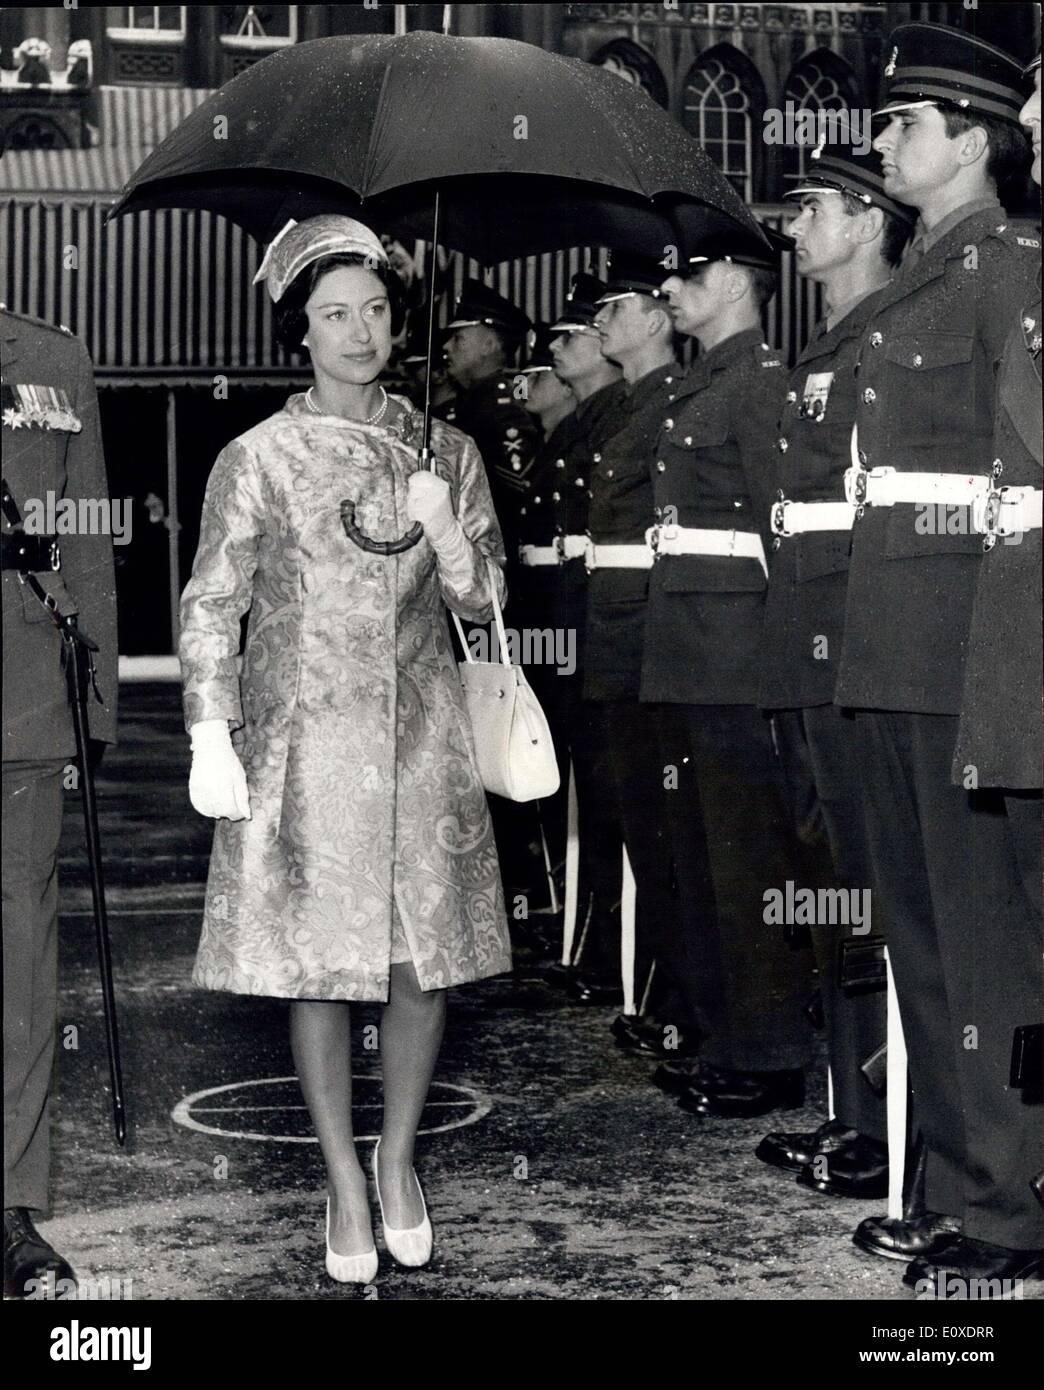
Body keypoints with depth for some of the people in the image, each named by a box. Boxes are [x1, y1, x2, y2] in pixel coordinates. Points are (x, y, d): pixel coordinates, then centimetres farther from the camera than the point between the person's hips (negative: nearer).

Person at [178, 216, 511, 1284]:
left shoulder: (445, 453, 9)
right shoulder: (258, 459, 1)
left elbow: (484, 598, 12)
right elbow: (209, 607, 1)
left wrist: (444, 534, -9)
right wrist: (211, 741, -8)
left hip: (421, 736, 2)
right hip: (304, 743, -2)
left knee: (422, 961, 1)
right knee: (316, 965, 0)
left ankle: (398, 1159, 22)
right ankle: (344, 1184, 14)